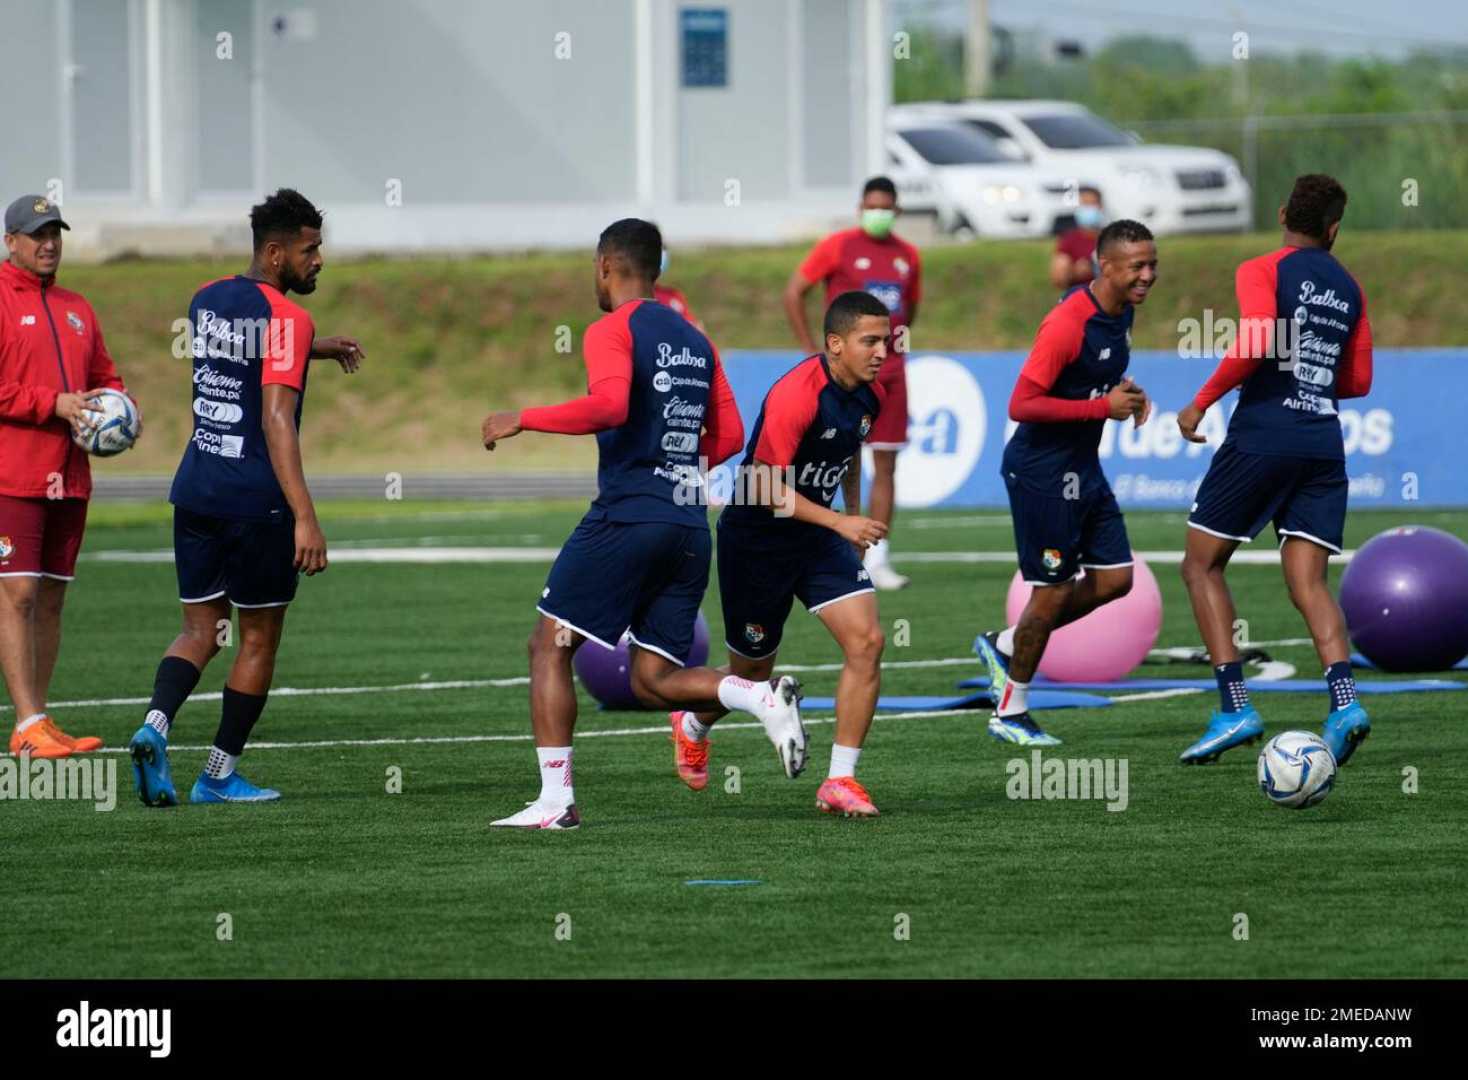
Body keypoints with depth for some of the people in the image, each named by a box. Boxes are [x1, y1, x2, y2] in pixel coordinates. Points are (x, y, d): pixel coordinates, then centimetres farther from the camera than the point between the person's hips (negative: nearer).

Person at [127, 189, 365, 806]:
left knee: (200, 631, 12)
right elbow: (277, 417, -22)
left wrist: (315, 350, 37)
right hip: (256, 500, -6)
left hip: (194, 491, 6)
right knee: (259, 639, 9)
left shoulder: (205, 301, 10)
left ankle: (155, 725, -15)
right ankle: (220, 774, 12)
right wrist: (304, 517, -26)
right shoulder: (286, 319, -14)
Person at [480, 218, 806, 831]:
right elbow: (728, 436, 19)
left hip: (627, 518, -7)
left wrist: (523, 420, -14)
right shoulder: (695, 341, 18)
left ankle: (555, 799, -2)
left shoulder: (613, 331, -5)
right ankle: (762, 697, -16)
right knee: (652, 679, 9)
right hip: (690, 523, 7)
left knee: (549, 646, 4)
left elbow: (609, 406, -23)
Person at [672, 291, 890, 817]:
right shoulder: (795, 394, -27)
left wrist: (856, 520, 22)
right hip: (755, 537, -6)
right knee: (753, 670, 10)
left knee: (866, 640, -14)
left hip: (818, 536, 6)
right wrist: (839, 522, -32)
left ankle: (840, 780, -8)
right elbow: (767, 486, -27)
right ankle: (694, 725, 45)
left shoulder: (869, 395, -2)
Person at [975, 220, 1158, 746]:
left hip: (1082, 466, 9)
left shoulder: (1122, 311, 5)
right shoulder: (1068, 323, -23)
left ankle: (1006, 645, 24)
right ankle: (1010, 714, 14)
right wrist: (1104, 407, -25)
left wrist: (1126, 393, 3)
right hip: (1043, 469, -9)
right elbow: (1022, 405, -25)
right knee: (1054, 591, -2)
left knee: (1115, 579, 7)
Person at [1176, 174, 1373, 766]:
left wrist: (1201, 401, -11)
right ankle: (1344, 701, -22)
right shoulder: (1349, 288, 14)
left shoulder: (1261, 270, -3)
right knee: (1308, 582, 2)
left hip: (1261, 436, -5)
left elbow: (1258, 340, -19)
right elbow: (1358, 381, 17)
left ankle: (1234, 707, -3)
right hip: (1324, 444, 5)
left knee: (1202, 564, 8)